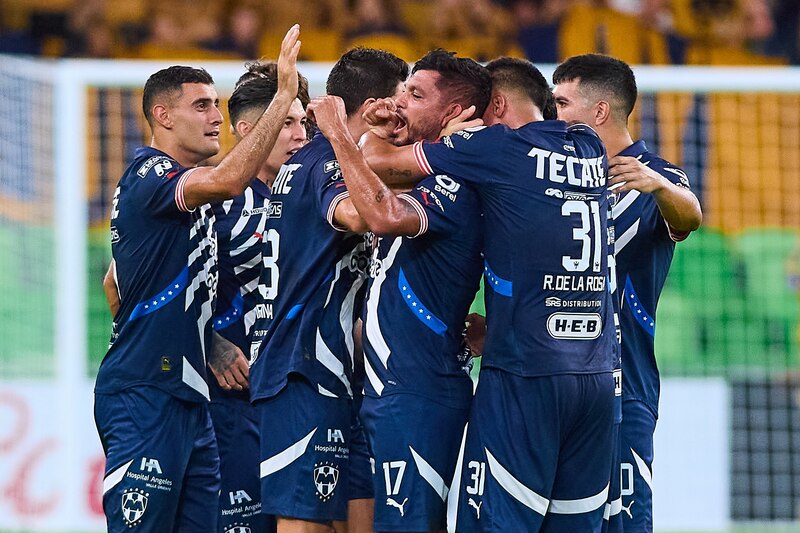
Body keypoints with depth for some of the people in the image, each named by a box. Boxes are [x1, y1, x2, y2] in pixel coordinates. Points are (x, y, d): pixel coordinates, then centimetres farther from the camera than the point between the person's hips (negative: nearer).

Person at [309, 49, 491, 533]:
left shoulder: (454, 188, -16)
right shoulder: (431, 185, 15)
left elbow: (384, 215, -35)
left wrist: (339, 133, -25)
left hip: (417, 396, -10)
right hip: (390, 387, 10)